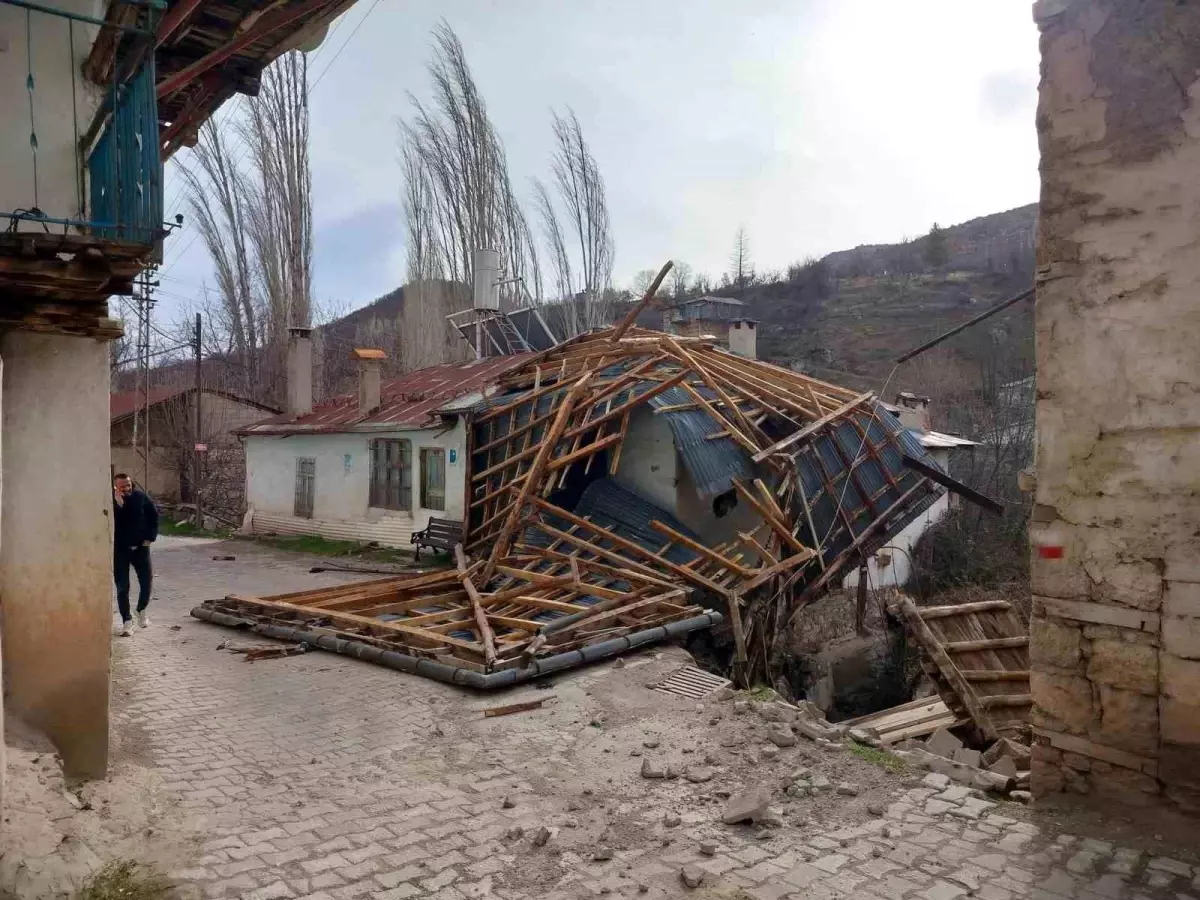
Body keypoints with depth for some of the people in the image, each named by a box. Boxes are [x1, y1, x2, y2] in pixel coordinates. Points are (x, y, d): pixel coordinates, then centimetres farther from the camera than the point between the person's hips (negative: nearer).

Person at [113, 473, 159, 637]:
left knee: (146, 582, 5)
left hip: (140, 547, 2)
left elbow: (154, 514, 8)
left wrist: (151, 537, 2)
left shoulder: (140, 497, -4)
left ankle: (141, 611, 30)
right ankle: (127, 621, 9)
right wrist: (118, 505, -33)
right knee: (122, 587, 1)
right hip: (119, 550, -2)